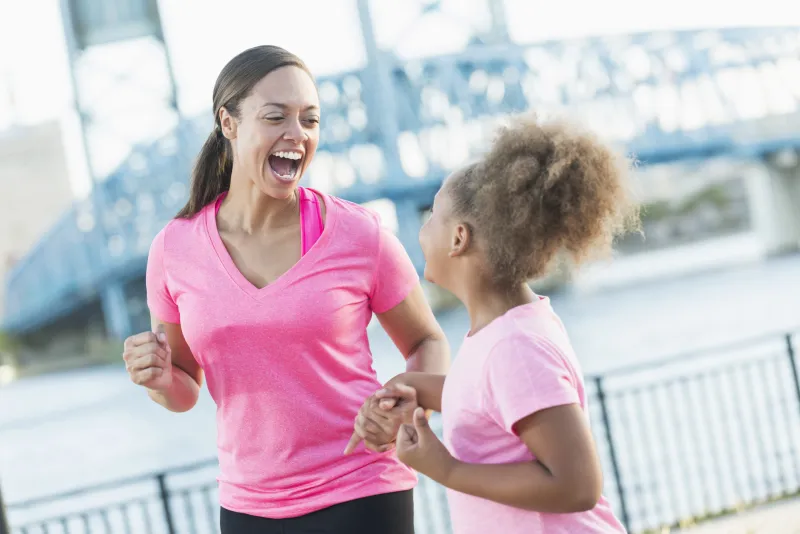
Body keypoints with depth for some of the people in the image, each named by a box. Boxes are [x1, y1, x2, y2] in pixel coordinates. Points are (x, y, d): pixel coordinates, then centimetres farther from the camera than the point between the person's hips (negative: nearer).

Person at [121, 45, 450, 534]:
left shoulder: (358, 234, -10)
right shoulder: (175, 250, -3)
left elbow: (427, 342, 5)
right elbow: (185, 392, 10)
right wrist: (159, 379, -12)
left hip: (362, 494, -2)